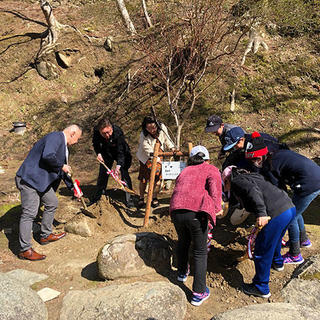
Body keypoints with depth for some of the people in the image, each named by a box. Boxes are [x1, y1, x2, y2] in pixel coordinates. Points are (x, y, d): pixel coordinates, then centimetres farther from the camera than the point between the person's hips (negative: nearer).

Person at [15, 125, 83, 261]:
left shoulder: (63, 145, 18)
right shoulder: (56, 137, -14)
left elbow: (61, 171, 26)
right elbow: (47, 156, -31)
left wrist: (72, 187, 26)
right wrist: (62, 166, -14)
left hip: (42, 180, 11)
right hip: (29, 178, -11)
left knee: (52, 203, 20)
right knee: (29, 213, -6)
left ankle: (46, 235, 35)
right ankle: (25, 250, 2)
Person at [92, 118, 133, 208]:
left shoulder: (118, 132, -37)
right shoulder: (96, 131, -26)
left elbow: (121, 152, -34)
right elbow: (95, 143, -3)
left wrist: (118, 166, -46)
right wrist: (98, 153, -19)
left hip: (121, 153, -3)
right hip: (106, 153, 3)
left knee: (124, 174, -12)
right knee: (102, 173, 5)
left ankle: (128, 198, -1)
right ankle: (97, 197, 21)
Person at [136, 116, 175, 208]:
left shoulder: (162, 128, -17)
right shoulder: (143, 136, -29)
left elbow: (167, 139, 0)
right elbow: (149, 152, -30)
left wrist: (172, 148, -10)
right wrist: (157, 160, -38)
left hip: (159, 156, 3)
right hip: (146, 158, -3)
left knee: (157, 177, -3)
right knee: (143, 178, 1)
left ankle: (154, 198, 12)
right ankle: (141, 198, 18)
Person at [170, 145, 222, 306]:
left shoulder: (184, 171, 28)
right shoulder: (211, 170, 15)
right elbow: (215, 191, -4)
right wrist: (216, 209, 4)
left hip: (176, 211, 5)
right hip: (196, 212, -4)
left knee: (183, 242, 30)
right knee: (200, 252, 10)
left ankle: (182, 272, 52)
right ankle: (198, 293, 14)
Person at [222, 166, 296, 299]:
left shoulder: (236, 182, 0)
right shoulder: (251, 176, 25)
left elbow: (253, 191, -19)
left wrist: (261, 213, -27)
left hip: (277, 215, -9)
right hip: (290, 207, 10)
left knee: (262, 251, 6)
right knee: (275, 238, 36)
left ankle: (261, 288, 20)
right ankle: (277, 262, 62)